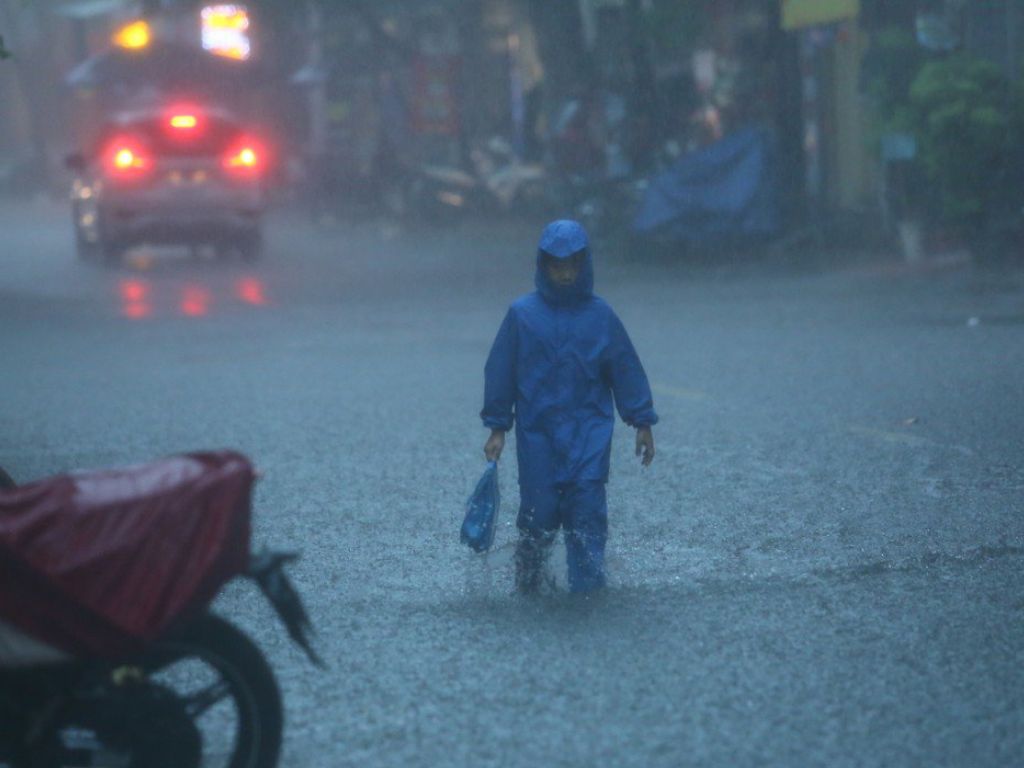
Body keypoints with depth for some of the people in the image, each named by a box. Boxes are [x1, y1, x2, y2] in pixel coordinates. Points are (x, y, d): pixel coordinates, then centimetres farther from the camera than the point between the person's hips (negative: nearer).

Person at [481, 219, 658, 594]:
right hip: (537, 433, 0)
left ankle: (587, 589, -8)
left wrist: (642, 423, 7)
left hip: (590, 433, 0)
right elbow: (500, 371, 6)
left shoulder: (601, 316, 5)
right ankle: (528, 588, 16)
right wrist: (497, 428, 4)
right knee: (539, 513, -2)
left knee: (588, 511, -10)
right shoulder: (522, 314, 2)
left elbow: (627, 370, 10)